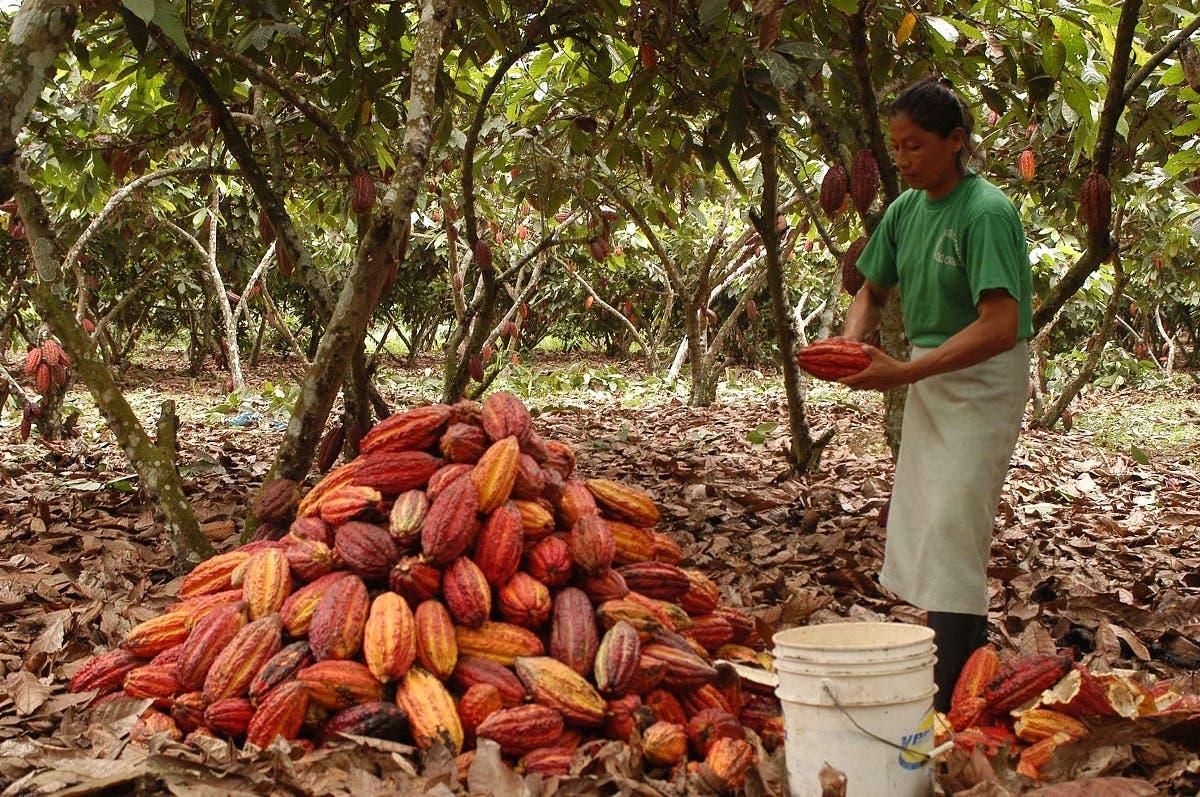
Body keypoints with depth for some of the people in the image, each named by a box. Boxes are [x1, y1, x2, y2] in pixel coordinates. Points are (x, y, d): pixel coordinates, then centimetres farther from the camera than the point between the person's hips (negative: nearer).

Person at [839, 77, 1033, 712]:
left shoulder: (986, 212, -20)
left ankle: (944, 698, -10)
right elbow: (873, 291, 16)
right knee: (917, 527, 11)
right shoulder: (905, 209, 3)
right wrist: (852, 341, -6)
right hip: (929, 378, 8)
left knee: (951, 528, -13)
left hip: (984, 380, -8)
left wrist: (904, 372, -32)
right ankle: (968, 641, 25)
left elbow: (1000, 326, -28)